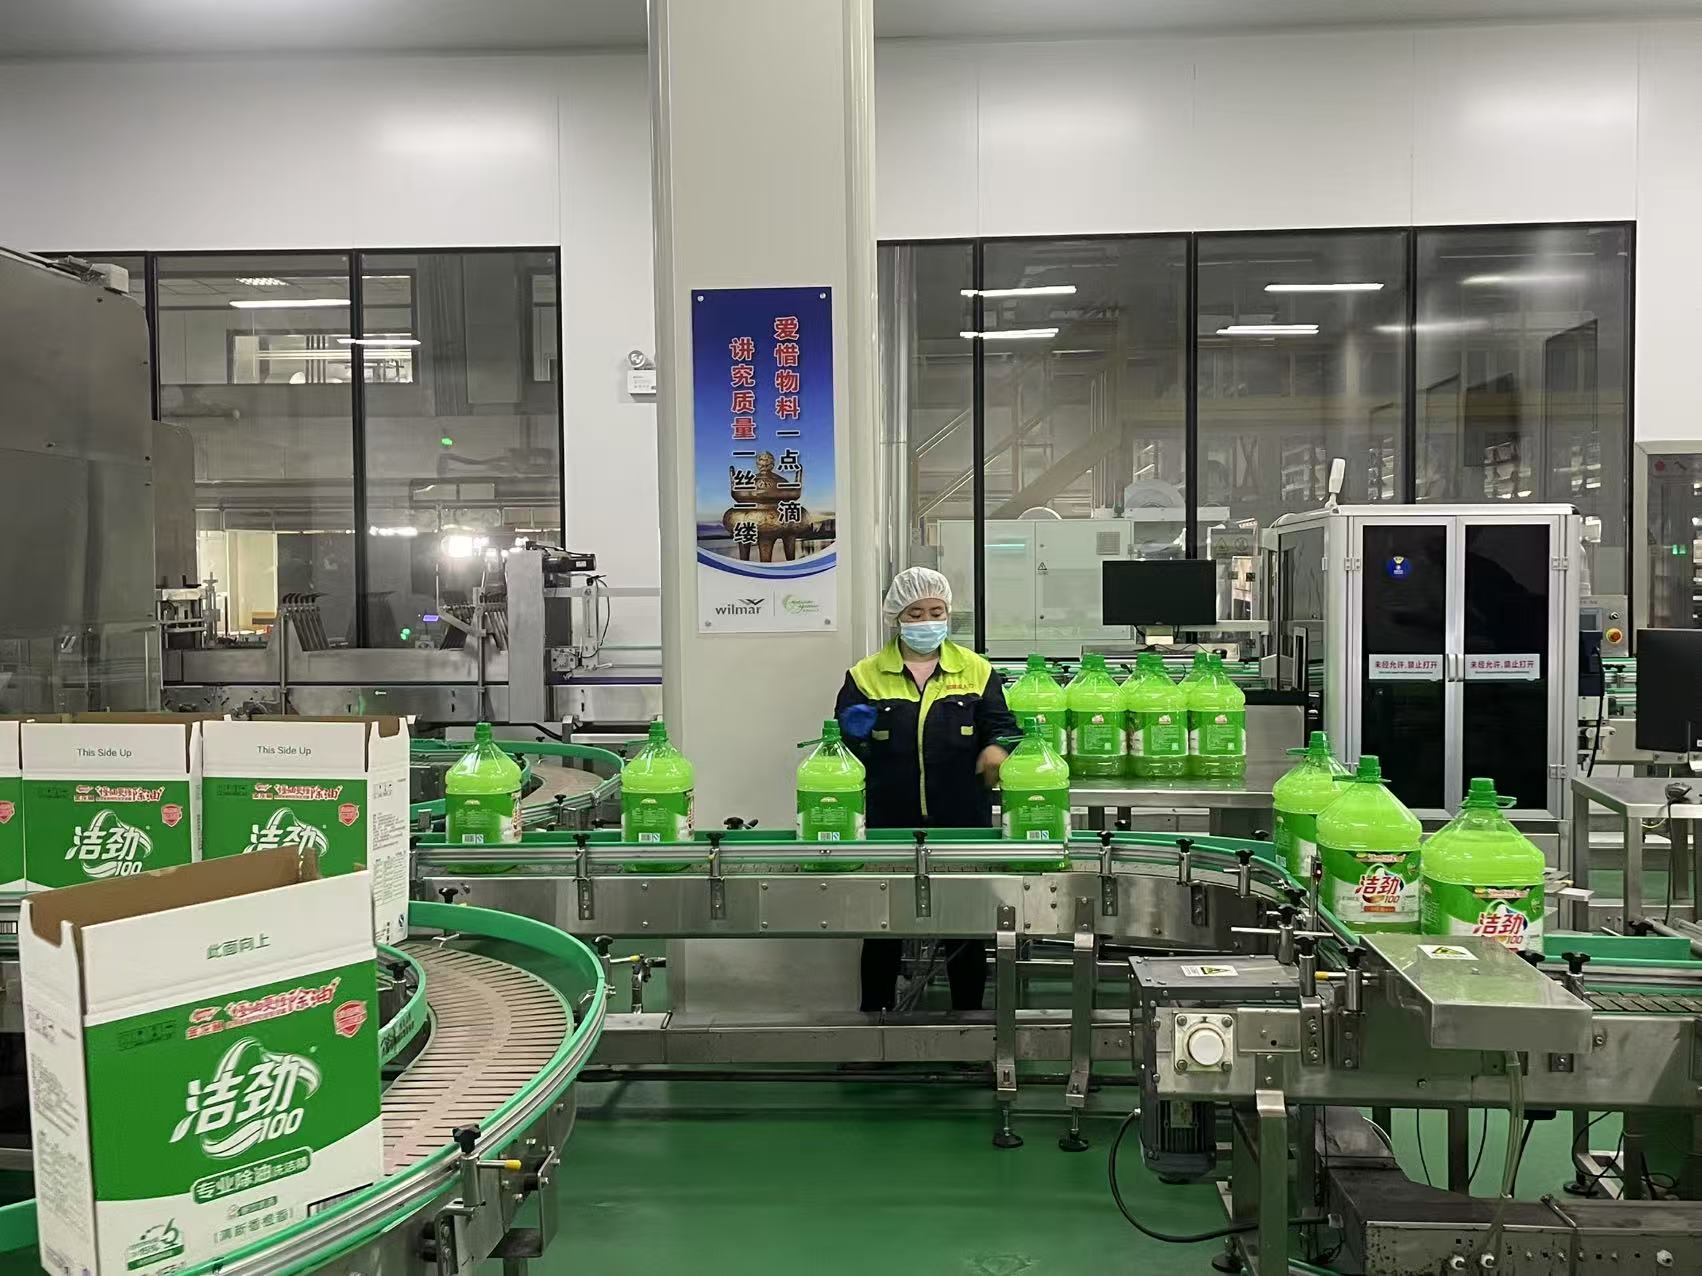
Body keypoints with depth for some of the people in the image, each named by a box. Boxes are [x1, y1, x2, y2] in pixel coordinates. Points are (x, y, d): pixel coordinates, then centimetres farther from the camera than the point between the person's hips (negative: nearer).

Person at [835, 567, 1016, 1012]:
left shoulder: (976, 671, 7)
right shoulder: (865, 676, 4)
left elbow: (1002, 725, 4)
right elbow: (843, 745, 2)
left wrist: (998, 747, -19)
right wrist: (854, 736, -22)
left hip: (962, 824, 1)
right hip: (887, 825, -1)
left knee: (967, 931, 10)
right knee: (883, 933, 8)